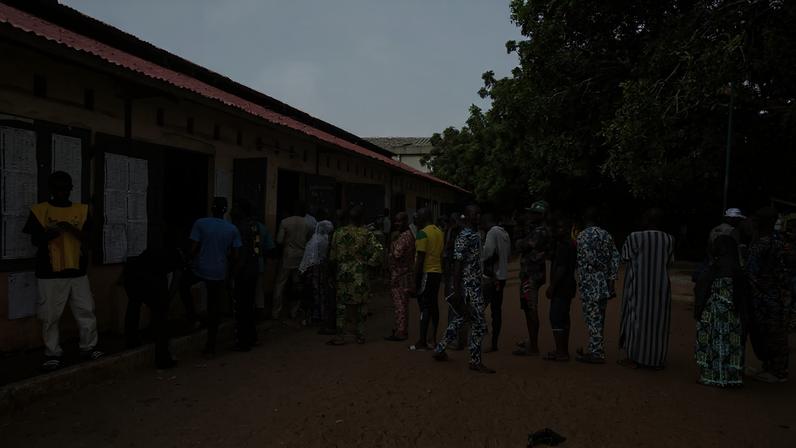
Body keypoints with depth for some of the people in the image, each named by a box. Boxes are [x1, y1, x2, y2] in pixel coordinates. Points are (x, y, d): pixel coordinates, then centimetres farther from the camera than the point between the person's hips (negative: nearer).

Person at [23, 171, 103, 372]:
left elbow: (86, 237, -1)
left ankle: (88, 348, 20)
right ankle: (53, 354, 16)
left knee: (86, 311, 7)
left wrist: (71, 228, -20)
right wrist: (50, 233, -21)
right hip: (49, 273, -2)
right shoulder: (39, 210, 0)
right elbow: (35, 240, -2)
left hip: (77, 271, 2)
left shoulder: (82, 210, 5)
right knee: (50, 316, 4)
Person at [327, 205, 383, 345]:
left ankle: (340, 337, 7)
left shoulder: (339, 233, -1)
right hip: (360, 275, 0)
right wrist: (370, 263, -3)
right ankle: (360, 336, 15)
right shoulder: (366, 233, -4)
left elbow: (332, 256, 3)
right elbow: (378, 250, -15)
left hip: (344, 275, 0)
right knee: (361, 306, 10)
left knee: (342, 306, 5)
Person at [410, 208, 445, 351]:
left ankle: (422, 342, -4)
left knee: (425, 307, -6)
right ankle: (433, 338, 17)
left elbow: (420, 258, -17)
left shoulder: (423, 233, -13)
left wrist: (416, 277, -13)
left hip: (426, 273, -8)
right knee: (434, 305, 12)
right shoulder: (439, 232, 13)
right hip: (437, 272, 8)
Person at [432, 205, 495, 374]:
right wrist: (457, 292, -21)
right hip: (468, 286, -9)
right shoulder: (464, 237, -15)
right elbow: (458, 264, -18)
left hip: (475, 285, 9)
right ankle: (475, 361, 7)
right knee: (479, 323, -4)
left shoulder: (477, 235, 14)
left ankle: (439, 350, 26)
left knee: (460, 319, 15)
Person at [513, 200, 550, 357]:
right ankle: (532, 342, 27)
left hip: (532, 276, -10)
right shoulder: (534, 229, 19)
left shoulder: (540, 231, -14)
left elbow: (521, 246, -18)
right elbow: (521, 247, 16)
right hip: (528, 274, 10)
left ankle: (533, 347, -4)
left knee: (531, 310, -8)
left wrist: (520, 242, 1)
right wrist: (522, 243, -2)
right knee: (529, 310, 17)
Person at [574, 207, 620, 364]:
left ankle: (597, 353, 2)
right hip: (604, 285, 7)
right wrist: (611, 280, 6)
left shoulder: (583, 235, -10)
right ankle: (594, 350, 24)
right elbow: (615, 258, 7)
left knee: (592, 318, -2)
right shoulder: (606, 235, 11)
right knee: (598, 319, 15)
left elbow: (588, 259, -20)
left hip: (589, 284, -7)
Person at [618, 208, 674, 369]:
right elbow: (669, 261, 9)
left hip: (638, 286, -3)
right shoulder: (668, 240, -3)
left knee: (636, 316, 5)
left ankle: (634, 358, 7)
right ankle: (657, 359, 14)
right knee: (658, 319, 10)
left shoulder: (635, 238, -13)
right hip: (660, 286, 3)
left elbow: (625, 256, 0)